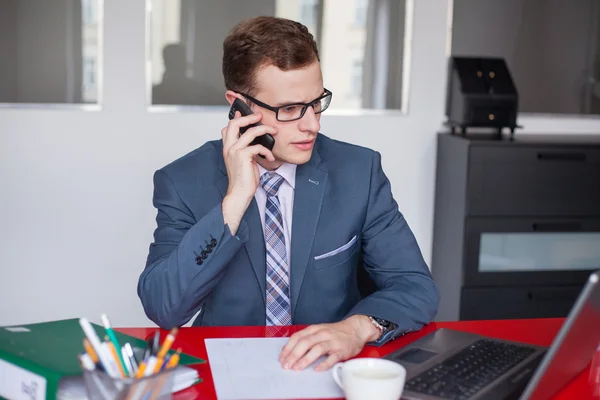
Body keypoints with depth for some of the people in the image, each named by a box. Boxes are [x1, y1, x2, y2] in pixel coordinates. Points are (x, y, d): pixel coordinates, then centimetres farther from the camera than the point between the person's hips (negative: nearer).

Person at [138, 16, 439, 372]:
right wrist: (235, 199, -23)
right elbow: (162, 309, -16)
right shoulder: (183, 182, -7)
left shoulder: (359, 171, -4)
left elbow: (417, 287, -6)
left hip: (329, 369, 1)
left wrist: (358, 327, -26)